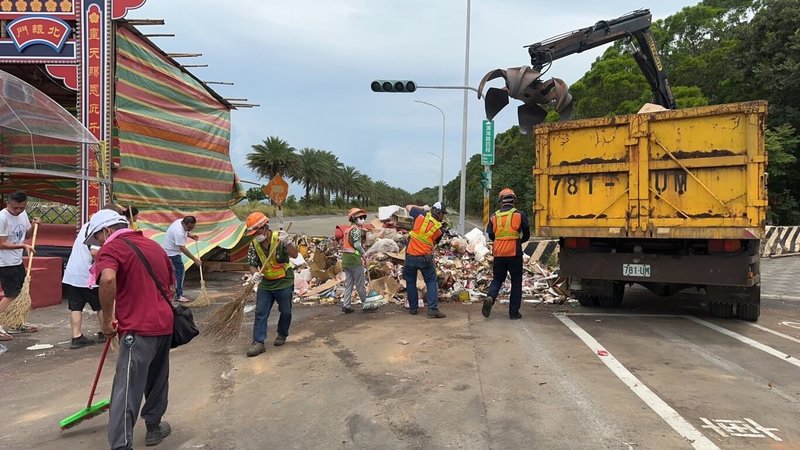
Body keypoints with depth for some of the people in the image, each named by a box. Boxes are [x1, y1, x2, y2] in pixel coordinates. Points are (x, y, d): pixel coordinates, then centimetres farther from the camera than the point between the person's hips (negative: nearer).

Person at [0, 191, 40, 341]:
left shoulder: (23, 214, 4)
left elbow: (26, 235, 18)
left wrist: (34, 226, 0)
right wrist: (23, 246, -26)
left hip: (18, 261, 8)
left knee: (20, 292, 15)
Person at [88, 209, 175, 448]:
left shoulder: (112, 248, -5)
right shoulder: (154, 245, 19)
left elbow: (108, 279, -26)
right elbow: (170, 283, 24)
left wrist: (107, 318, -15)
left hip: (139, 329, -8)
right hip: (164, 324, 8)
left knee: (127, 391, -6)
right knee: (157, 380, 22)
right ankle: (154, 427, 36)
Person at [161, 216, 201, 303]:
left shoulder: (182, 221, -6)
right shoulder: (179, 232, -34)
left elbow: (185, 232, 16)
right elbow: (183, 248, -34)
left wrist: (191, 235, -4)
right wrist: (195, 259, -33)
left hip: (173, 250, 10)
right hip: (172, 252, -10)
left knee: (179, 271, 17)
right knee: (180, 271, -10)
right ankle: (178, 295, -6)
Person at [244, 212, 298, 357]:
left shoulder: (279, 237, -15)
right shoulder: (254, 245, -4)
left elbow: (294, 255, -21)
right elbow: (253, 264, 0)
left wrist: (287, 243, -39)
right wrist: (255, 274, -22)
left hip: (284, 283, -3)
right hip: (265, 284, 3)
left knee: (285, 312, 11)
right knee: (260, 313, -3)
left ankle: (282, 334, 33)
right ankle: (258, 343, 0)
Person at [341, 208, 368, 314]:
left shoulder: (347, 229, 17)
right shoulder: (356, 229, -11)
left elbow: (343, 244, 16)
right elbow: (357, 244, -22)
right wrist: (363, 253, -6)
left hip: (345, 259, 8)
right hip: (354, 258, -8)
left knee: (348, 283, 11)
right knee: (360, 284, 3)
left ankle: (345, 305, 10)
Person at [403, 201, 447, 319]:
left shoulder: (421, 216, -4)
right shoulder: (439, 229, -4)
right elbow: (434, 243, 7)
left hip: (410, 256, 2)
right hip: (425, 258, -2)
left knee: (411, 282, 15)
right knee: (431, 282, 8)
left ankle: (413, 308, 22)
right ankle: (433, 309, -3)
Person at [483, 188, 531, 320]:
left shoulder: (494, 216, 3)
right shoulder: (519, 215, -3)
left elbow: (491, 235, 10)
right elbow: (526, 235, 6)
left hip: (498, 254, 2)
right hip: (515, 254, -2)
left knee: (497, 279, 15)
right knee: (516, 283, 9)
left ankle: (490, 297, -13)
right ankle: (514, 312, 11)